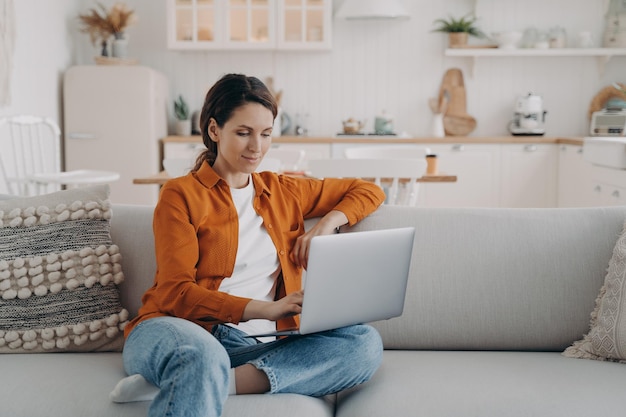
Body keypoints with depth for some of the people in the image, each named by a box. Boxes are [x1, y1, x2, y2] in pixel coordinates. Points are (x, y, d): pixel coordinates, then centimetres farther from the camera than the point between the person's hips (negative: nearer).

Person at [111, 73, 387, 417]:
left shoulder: (284, 192, 21)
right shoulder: (180, 195, 6)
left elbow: (369, 191, 29)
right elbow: (175, 292, -5)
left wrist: (330, 220, 7)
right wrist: (265, 309, -18)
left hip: (254, 346, 6)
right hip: (179, 331, -6)